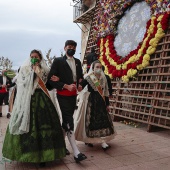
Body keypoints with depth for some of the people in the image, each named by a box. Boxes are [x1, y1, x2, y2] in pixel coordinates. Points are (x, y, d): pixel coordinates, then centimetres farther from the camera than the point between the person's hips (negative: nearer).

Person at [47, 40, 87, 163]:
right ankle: (76, 152, -12)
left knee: (66, 120, 15)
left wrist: (80, 85, 1)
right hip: (63, 95, -6)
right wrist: (66, 86, -19)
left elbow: (80, 76, 22)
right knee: (69, 121, -10)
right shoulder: (58, 61, -5)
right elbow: (51, 79, -11)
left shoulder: (78, 62, 12)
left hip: (73, 95, 6)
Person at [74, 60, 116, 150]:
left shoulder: (103, 78, 7)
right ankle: (87, 139, 23)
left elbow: (105, 92, 11)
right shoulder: (88, 78, -7)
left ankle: (103, 142, 6)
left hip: (100, 102, 4)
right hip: (90, 102, -4)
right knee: (89, 120, 3)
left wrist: (107, 104, 12)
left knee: (102, 119, 0)